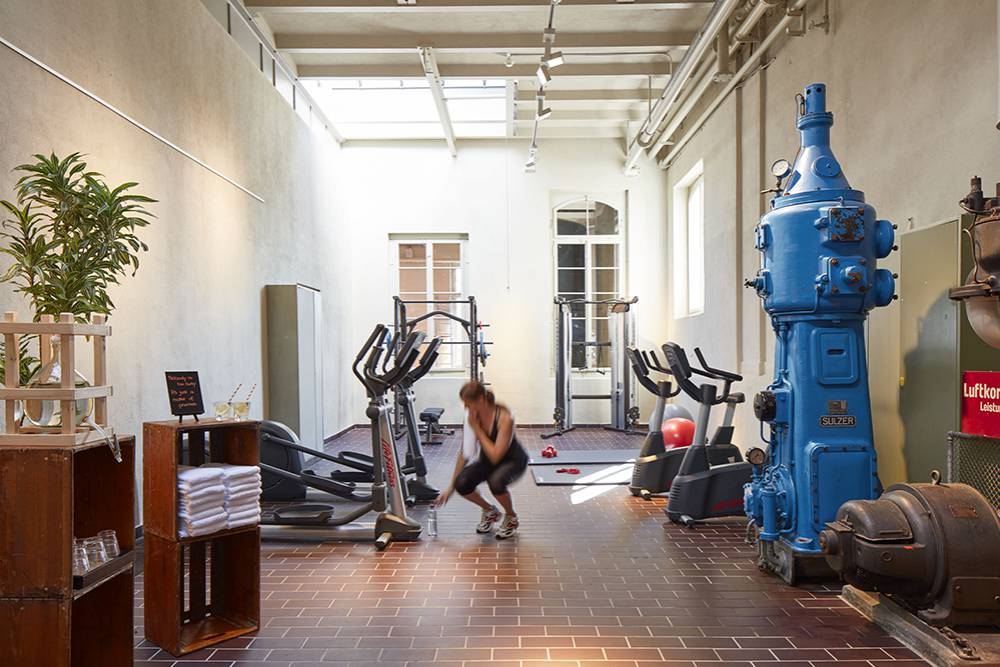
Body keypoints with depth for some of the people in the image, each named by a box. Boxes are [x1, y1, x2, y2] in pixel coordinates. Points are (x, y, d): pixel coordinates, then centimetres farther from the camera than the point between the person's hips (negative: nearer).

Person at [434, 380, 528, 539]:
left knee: (496, 481, -37)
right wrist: (451, 487, -7)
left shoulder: (504, 417, -31)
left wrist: (477, 428, -31)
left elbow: (496, 456, -35)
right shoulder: (472, 416, -15)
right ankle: (490, 511, 8)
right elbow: (464, 453, -7)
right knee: (462, 483, -23)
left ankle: (511, 517, -5)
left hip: (513, 460, -5)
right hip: (487, 460, 5)